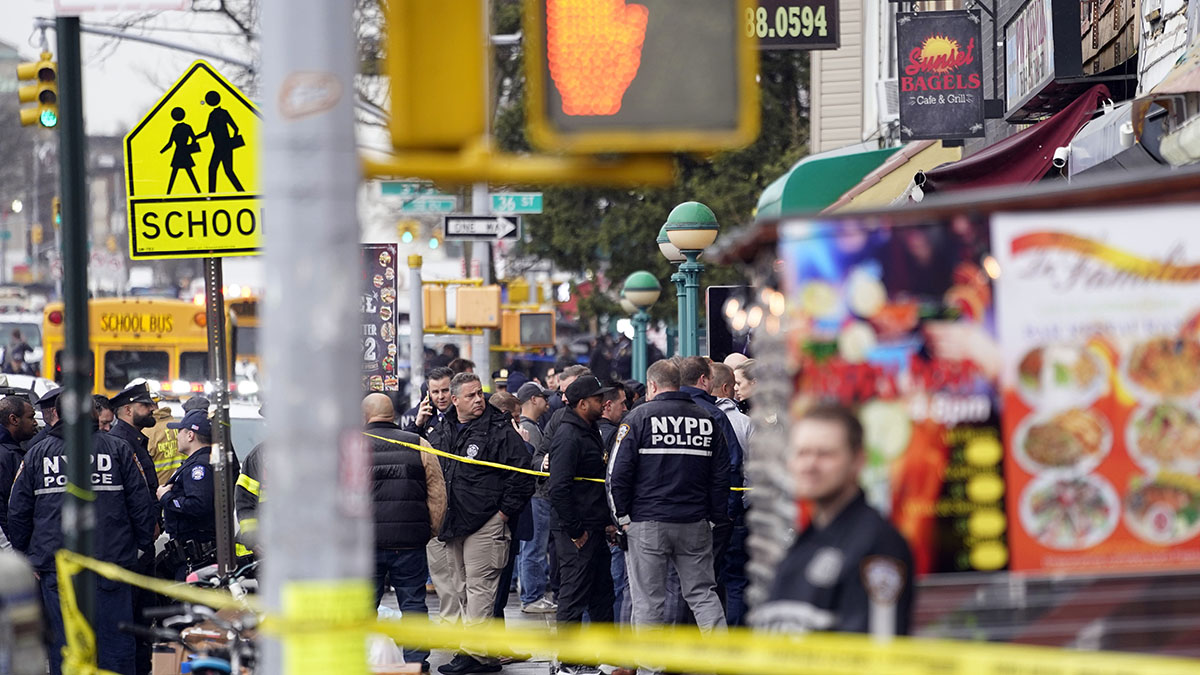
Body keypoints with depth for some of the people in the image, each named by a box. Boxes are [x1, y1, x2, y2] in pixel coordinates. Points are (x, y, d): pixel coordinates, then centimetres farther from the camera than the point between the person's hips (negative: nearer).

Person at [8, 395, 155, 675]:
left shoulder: (36, 455, 6)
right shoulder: (118, 449, 3)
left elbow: (17, 513, 8)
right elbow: (141, 504, 2)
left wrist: (25, 557, 18)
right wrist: (145, 545, 14)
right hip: (111, 563, -1)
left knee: (63, 643, 5)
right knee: (115, 642, 3)